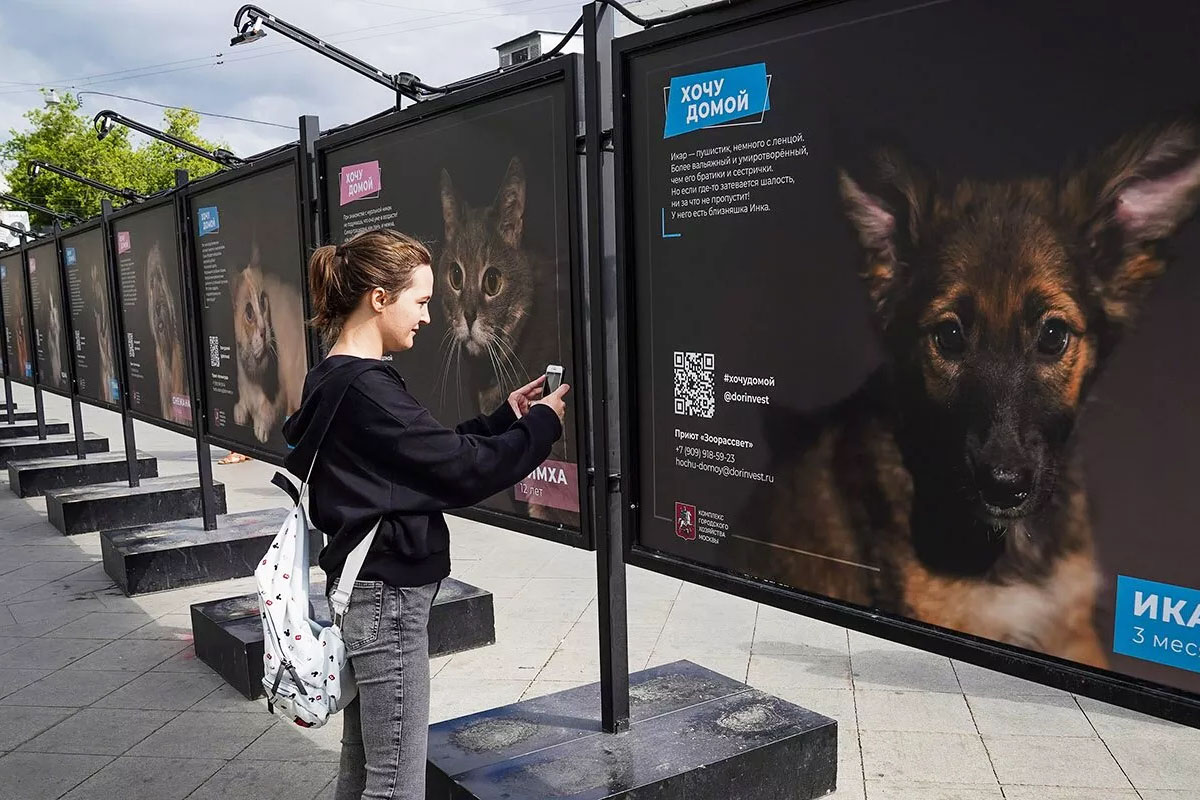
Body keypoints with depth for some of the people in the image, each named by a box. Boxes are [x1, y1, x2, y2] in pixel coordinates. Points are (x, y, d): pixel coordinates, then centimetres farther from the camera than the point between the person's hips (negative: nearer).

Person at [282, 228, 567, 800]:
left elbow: (434, 455, 13)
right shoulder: (366, 390, -21)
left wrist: (506, 416, 9)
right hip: (388, 597, -10)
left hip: (364, 590, 10)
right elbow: (462, 470, -20)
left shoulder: (335, 381, 10)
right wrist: (542, 425, -6)